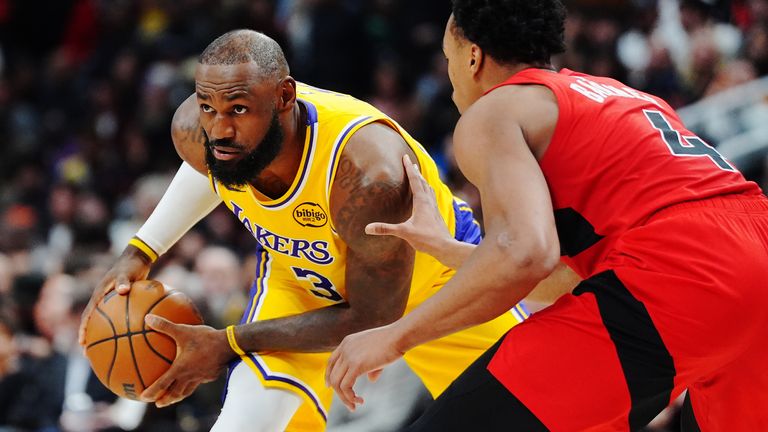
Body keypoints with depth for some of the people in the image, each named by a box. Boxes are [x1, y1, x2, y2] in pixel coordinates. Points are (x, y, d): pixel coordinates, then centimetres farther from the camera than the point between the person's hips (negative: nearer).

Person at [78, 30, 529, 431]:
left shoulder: (367, 170, -44)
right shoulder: (197, 131, -26)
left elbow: (372, 317, -31)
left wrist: (230, 344, -31)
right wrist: (140, 252, -4)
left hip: (435, 275, -3)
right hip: (302, 279, 3)